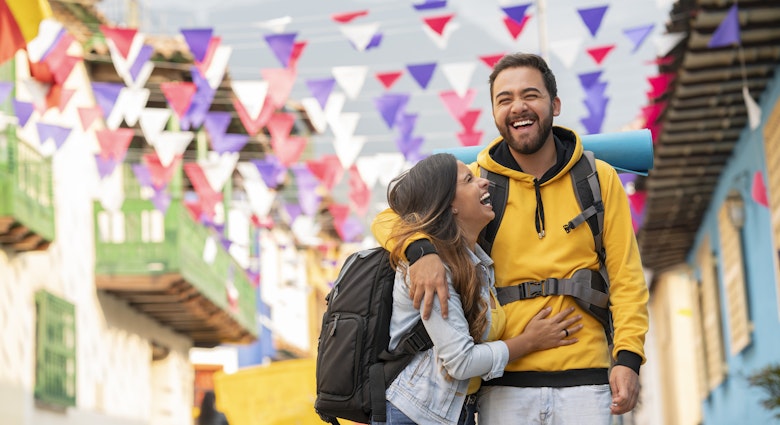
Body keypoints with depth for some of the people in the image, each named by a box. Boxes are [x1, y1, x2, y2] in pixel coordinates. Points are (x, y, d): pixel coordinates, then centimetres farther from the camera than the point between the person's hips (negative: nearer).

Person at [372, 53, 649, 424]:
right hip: (505, 386, 0)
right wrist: (422, 251, -22)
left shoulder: (598, 179, 7)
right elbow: (390, 219, 1)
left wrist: (628, 357, -6)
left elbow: (626, 277, 6)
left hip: (583, 381, 0)